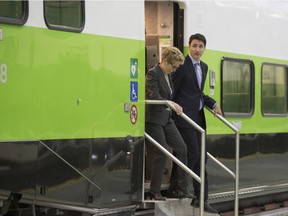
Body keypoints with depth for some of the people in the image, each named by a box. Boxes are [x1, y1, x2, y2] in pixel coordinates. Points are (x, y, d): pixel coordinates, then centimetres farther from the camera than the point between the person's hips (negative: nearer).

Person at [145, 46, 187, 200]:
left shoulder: (168, 76, 13)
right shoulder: (153, 73, -12)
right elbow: (154, 96, -23)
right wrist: (171, 104, -32)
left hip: (166, 119, 8)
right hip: (154, 119, -8)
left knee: (181, 148, 2)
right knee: (162, 153, -8)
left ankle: (181, 187, 9)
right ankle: (154, 191, 3)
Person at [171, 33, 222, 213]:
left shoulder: (204, 67, 15)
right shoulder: (182, 65, -10)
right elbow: (173, 92, -8)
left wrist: (213, 104, 7)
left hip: (199, 117, 8)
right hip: (185, 117, -8)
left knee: (201, 158, 7)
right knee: (193, 155, -11)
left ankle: (202, 199, 11)